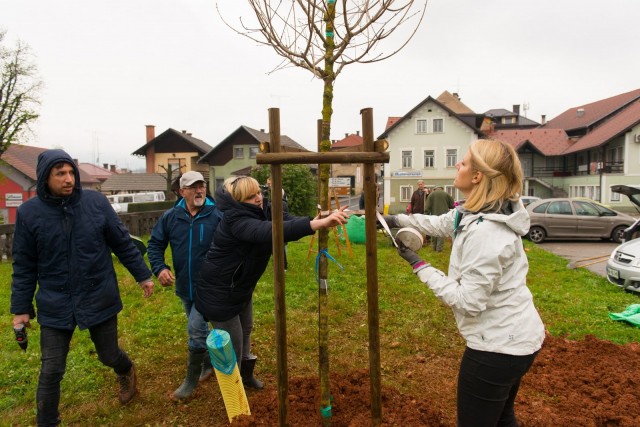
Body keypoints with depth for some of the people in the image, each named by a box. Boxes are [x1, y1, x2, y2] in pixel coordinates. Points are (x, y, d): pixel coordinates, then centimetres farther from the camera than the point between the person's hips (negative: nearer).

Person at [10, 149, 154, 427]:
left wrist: (143, 275, 6)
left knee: (109, 356, 16)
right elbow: (24, 266, 1)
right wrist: (20, 308, 3)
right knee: (51, 371, 4)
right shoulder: (29, 212, -7)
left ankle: (127, 372, 51)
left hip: (99, 299, 0)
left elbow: (123, 243, 2)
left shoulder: (96, 202, -7)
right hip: (55, 306, 0)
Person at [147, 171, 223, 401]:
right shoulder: (171, 217, -3)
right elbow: (155, 244, 5)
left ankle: (191, 380, 13)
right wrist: (159, 268, -10)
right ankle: (209, 363, 43)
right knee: (199, 328, 20)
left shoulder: (217, 216, -14)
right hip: (184, 287, 5)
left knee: (196, 330, -5)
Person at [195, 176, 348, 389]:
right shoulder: (237, 221, -33)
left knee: (246, 330, 25)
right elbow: (272, 231, -50)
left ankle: (245, 374, 48)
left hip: (241, 286, 10)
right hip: (219, 291, -10)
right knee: (233, 343, 4)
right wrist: (317, 224, -61)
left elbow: (282, 220, -11)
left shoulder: (257, 213, -2)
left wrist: (317, 220, -31)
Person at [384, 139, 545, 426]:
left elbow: (468, 301, -27)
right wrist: (396, 219, 21)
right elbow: (438, 223, 18)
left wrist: (419, 266, -20)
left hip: (498, 346, -10)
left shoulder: (484, 233, -30)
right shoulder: (475, 215, 1)